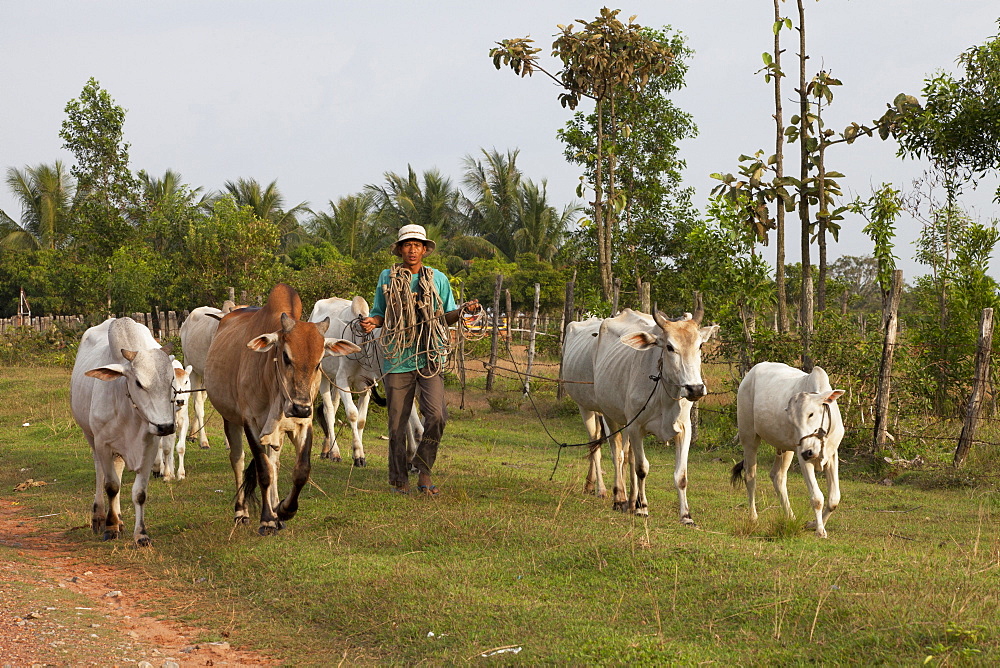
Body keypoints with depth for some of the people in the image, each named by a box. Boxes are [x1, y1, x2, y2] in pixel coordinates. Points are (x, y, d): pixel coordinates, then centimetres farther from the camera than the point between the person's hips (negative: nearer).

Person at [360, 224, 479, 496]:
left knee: (436, 414, -15)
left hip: (430, 358, 0)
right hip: (397, 359, 0)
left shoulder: (438, 279, 10)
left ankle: (424, 471, 1)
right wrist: (371, 322, -5)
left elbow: (446, 317, 15)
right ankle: (398, 479, 14)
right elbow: (380, 313, 17)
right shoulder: (387, 278, 9)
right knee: (397, 420, 2)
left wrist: (464, 309, -5)